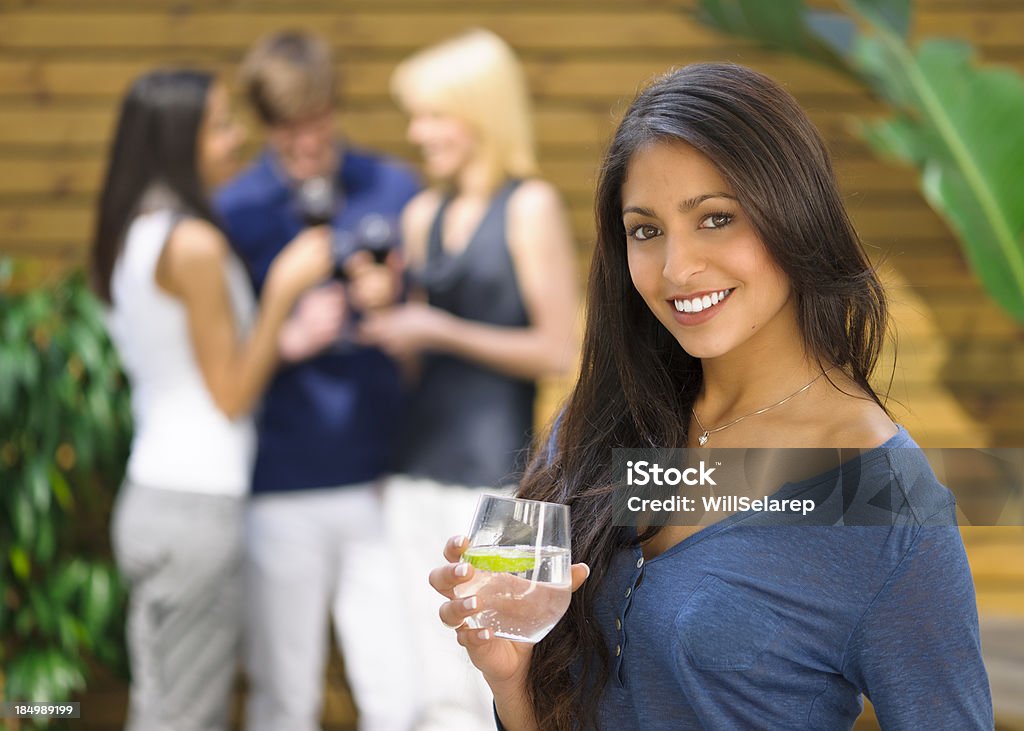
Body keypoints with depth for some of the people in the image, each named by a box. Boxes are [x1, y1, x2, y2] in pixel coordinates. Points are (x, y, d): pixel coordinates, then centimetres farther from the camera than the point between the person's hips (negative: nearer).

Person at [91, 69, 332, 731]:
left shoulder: (130, 236, 11)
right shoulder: (195, 243, -15)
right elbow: (232, 395, -11)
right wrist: (285, 288, -9)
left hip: (151, 494, 9)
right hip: (198, 503, -9)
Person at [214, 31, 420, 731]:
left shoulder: (394, 189, 5)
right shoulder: (234, 211, 1)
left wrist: (393, 298, -12)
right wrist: (290, 339, -17)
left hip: (380, 481, 1)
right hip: (281, 489, -1)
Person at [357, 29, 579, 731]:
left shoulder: (531, 207, -5)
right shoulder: (424, 213, 13)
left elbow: (558, 351, -11)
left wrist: (440, 329, -14)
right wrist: (383, 314, 4)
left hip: (493, 469, -6)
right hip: (419, 468, 6)